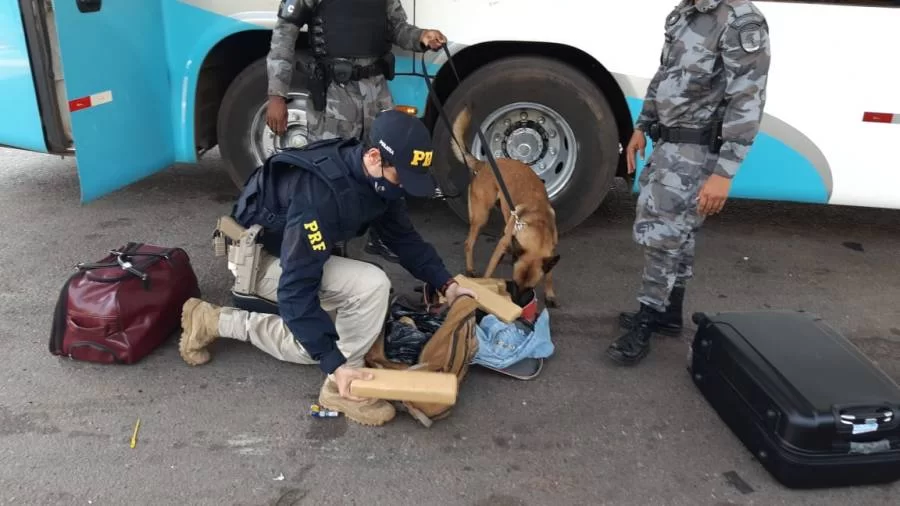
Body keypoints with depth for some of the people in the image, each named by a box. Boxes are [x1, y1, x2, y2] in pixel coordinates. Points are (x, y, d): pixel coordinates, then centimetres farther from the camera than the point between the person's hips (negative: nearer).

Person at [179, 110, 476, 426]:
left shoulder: (377, 178, -13)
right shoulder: (320, 194, -38)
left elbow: (403, 237, 2)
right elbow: (296, 289, -38)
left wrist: (445, 283, -9)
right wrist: (335, 363, -38)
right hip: (258, 254, -9)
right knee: (372, 286, -27)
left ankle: (213, 322, 20)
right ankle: (342, 385, -10)